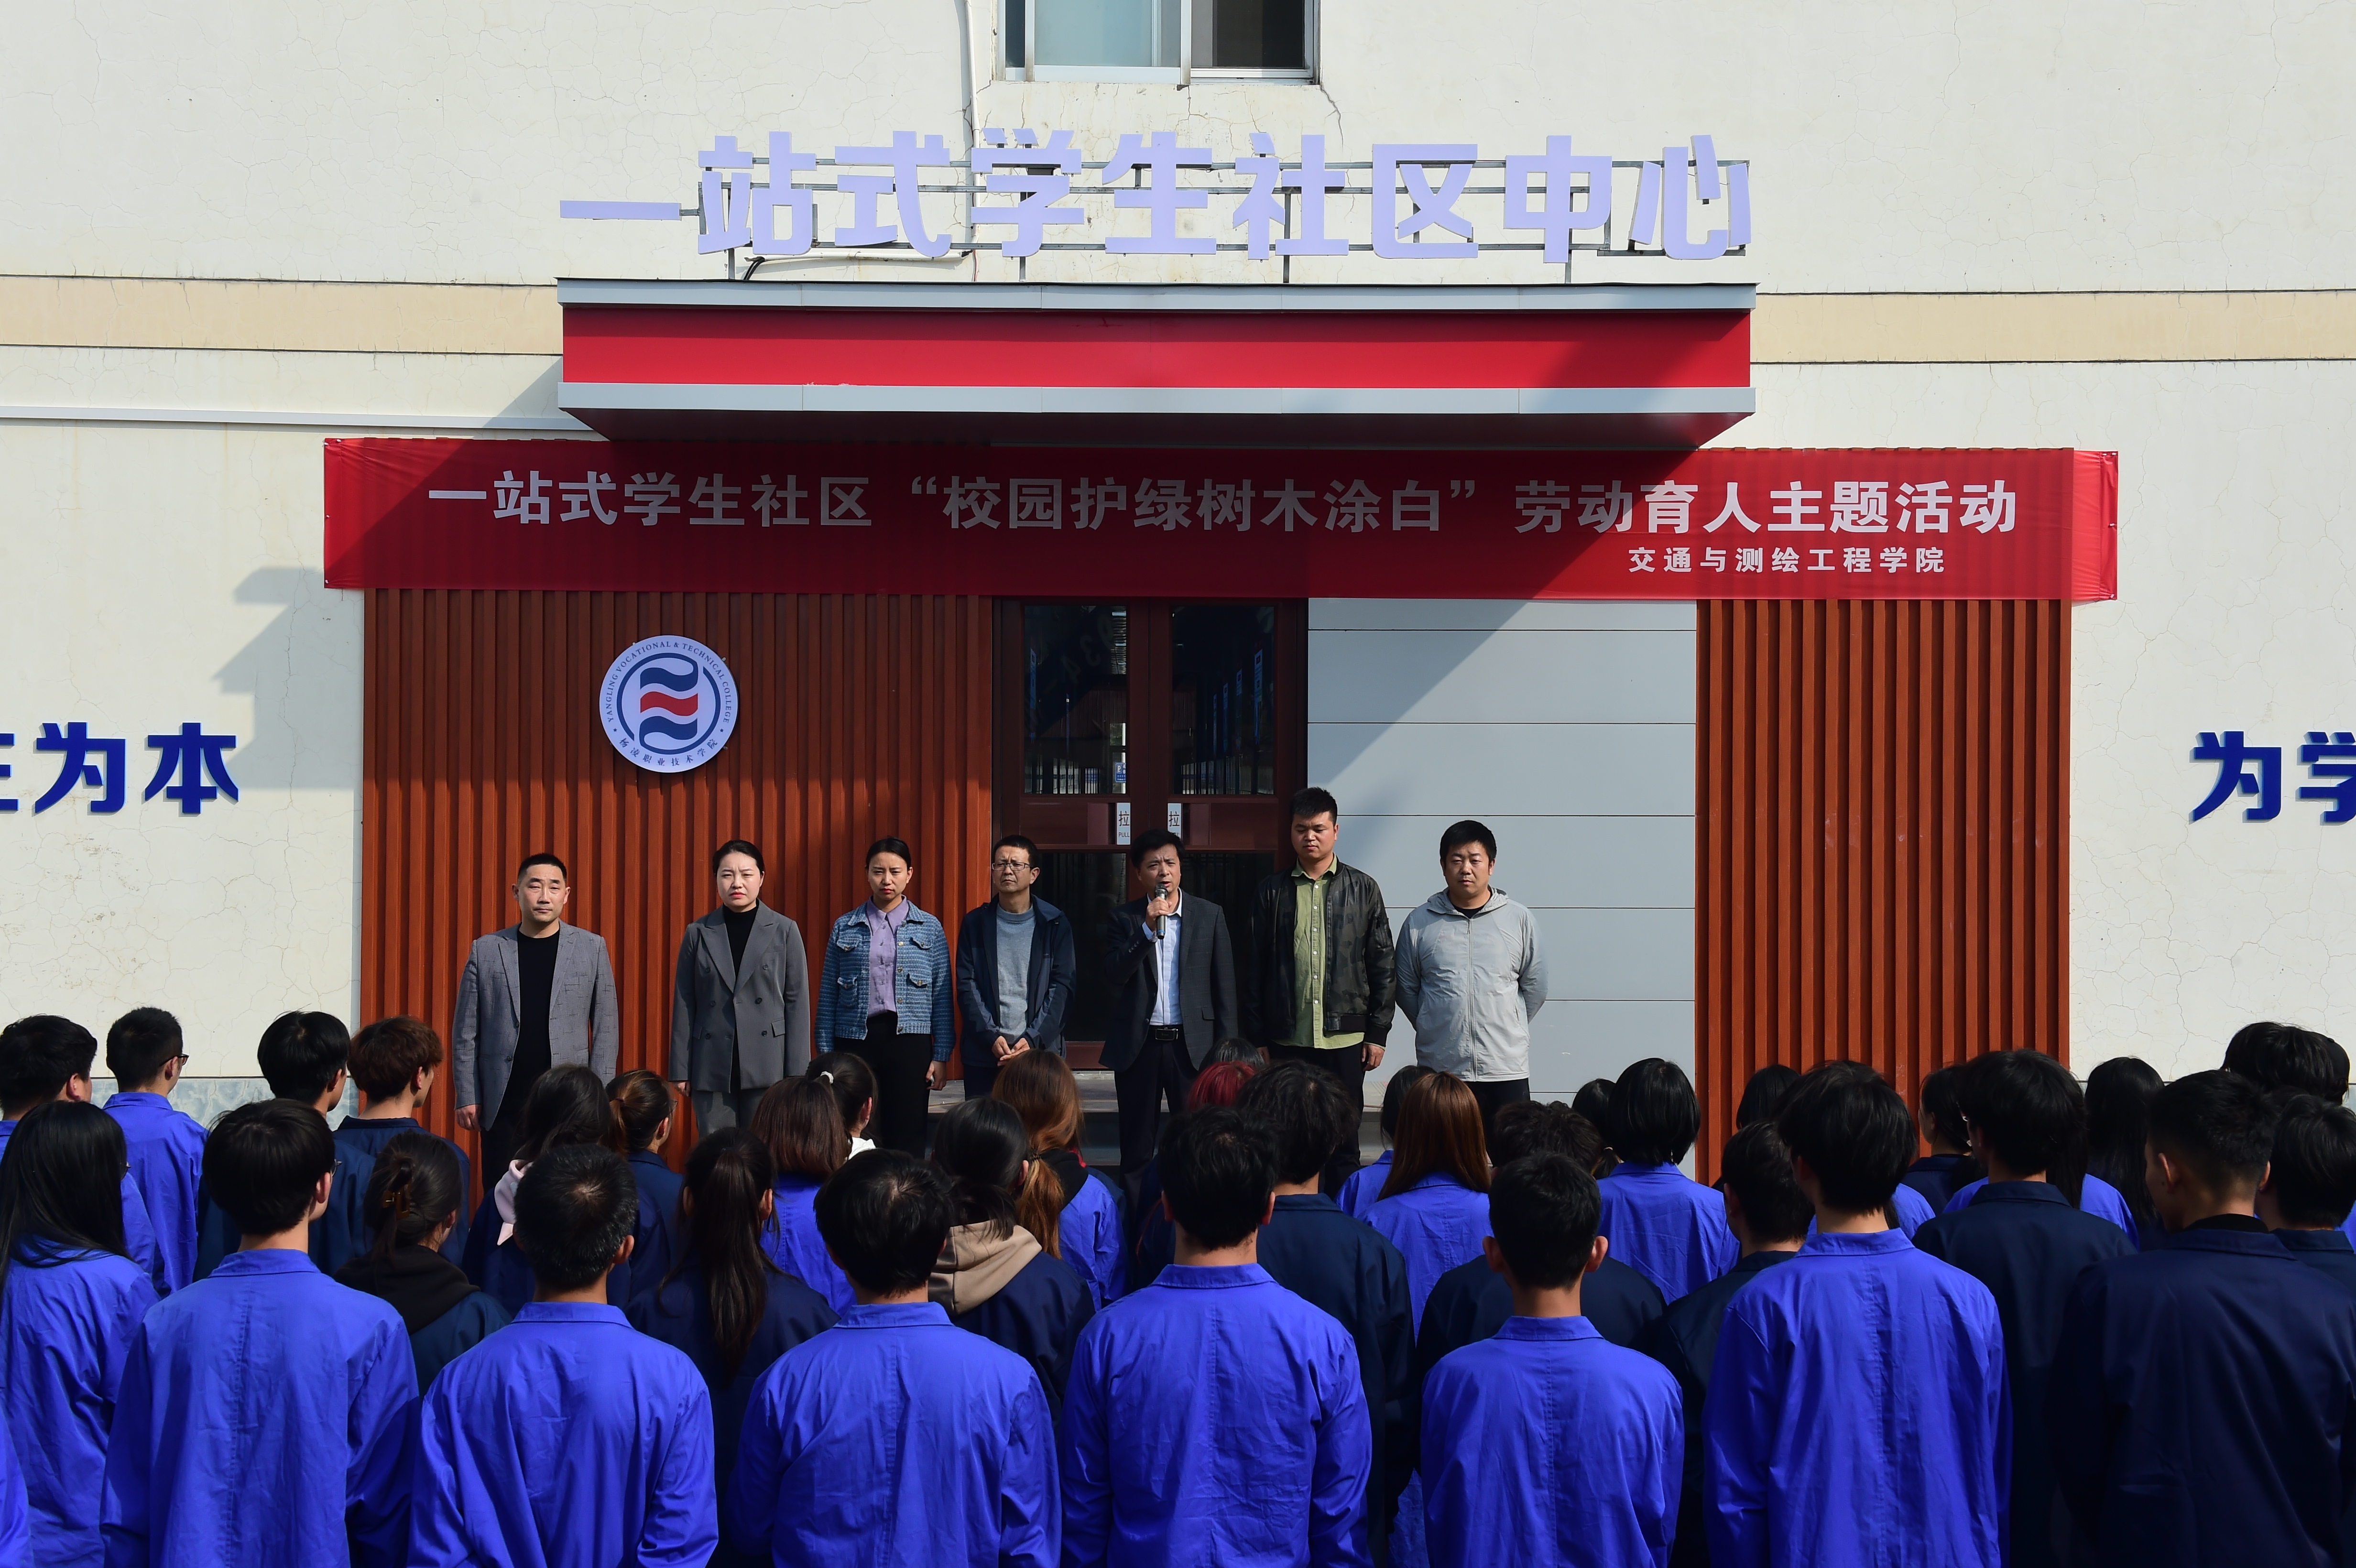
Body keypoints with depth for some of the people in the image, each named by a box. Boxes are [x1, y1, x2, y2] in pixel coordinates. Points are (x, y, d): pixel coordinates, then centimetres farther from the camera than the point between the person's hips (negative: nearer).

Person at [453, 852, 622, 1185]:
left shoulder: (592, 948, 5)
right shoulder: (485, 950, 6)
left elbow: (606, 1028, 6)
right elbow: (465, 1032, 7)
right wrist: (467, 1097, 1)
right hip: (503, 1104, 1)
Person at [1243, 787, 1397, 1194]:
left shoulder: (1363, 889, 4)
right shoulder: (1271, 892, 5)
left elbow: (1383, 966, 5)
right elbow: (1253, 971, 5)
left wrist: (1378, 1033, 0)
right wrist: (1257, 1038, 1)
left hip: (1345, 1039, 0)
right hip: (1286, 1039, 0)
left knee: (1343, 1145, 6)